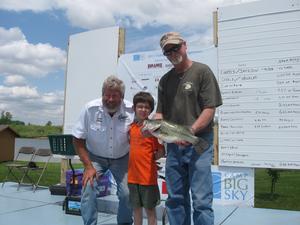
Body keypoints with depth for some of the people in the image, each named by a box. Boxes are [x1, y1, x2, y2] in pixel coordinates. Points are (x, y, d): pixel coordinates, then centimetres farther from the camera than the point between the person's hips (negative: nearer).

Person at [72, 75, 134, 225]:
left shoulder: (131, 110, -18)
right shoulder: (90, 109, -19)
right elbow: (78, 140, -11)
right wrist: (88, 166, -17)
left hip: (121, 158, 0)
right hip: (95, 157, 0)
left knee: (127, 194, -11)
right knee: (88, 190, -18)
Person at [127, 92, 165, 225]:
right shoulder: (132, 127, 5)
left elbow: (161, 152, -9)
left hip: (148, 176, -5)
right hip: (133, 175, 5)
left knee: (150, 209, 8)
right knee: (136, 207, 18)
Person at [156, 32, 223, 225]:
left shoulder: (202, 71, -2)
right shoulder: (165, 80, 14)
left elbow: (210, 109, -9)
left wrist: (190, 131, -21)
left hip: (199, 142, -5)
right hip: (173, 145, 6)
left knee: (201, 201, -4)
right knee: (175, 199, 13)